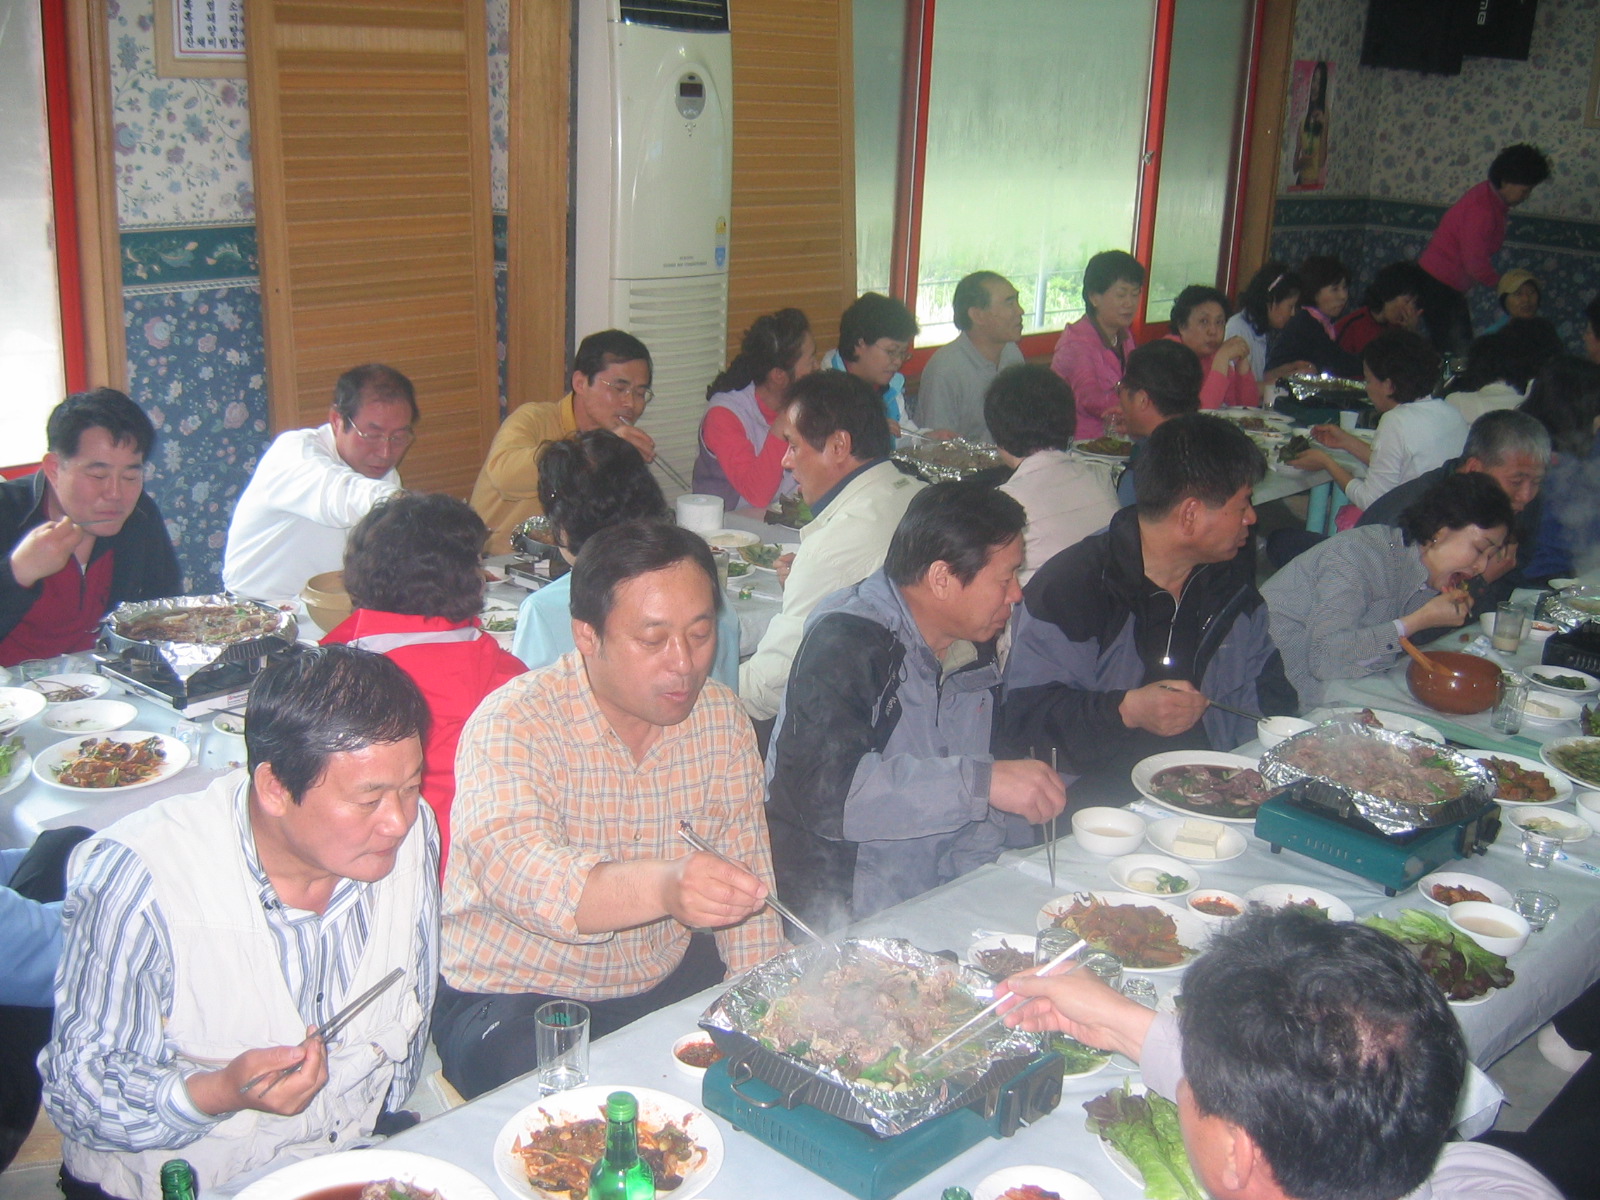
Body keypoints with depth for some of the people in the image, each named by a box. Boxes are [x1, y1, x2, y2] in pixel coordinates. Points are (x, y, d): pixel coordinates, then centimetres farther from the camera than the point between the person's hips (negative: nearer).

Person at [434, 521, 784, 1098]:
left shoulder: (722, 719, -3)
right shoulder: (513, 725, -20)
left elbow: (743, 876, 3)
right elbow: (515, 872, -39)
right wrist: (663, 886, -57)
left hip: (671, 979, 6)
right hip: (516, 997, -5)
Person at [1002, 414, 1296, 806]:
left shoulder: (1234, 577, 12)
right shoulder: (1069, 587, -11)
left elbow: (1268, 689, 24)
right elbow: (1023, 714, -12)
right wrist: (1127, 710, -25)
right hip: (1099, 802, -8)